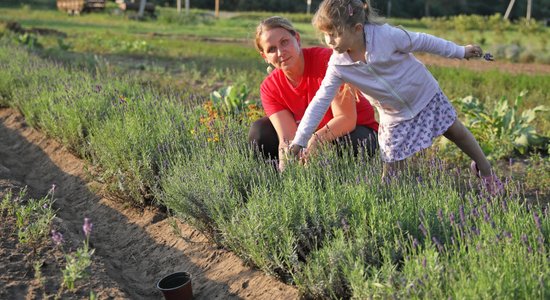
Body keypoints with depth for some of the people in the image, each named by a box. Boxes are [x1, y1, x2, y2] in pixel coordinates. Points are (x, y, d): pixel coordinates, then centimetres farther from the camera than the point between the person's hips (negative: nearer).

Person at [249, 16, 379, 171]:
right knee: (259, 133, -13)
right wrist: (285, 164, -41)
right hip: (311, 134, 4)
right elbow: (288, 138, -20)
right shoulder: (270, 88, -12)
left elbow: (346, 119, -28)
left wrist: (315, 141, -44)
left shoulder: (326, 59, -26)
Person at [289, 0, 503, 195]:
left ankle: (484, 169, 39)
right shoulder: (338, 64, -21)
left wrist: (461, 51, -3)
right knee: (392, 167, -3)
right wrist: (300, 139, -19)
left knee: (457, 133, 15)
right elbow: (321, 101, -17)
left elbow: (423, 42, -15)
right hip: (395, 117, 1)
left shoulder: (386, 35, -30)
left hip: (425, 95, -1)